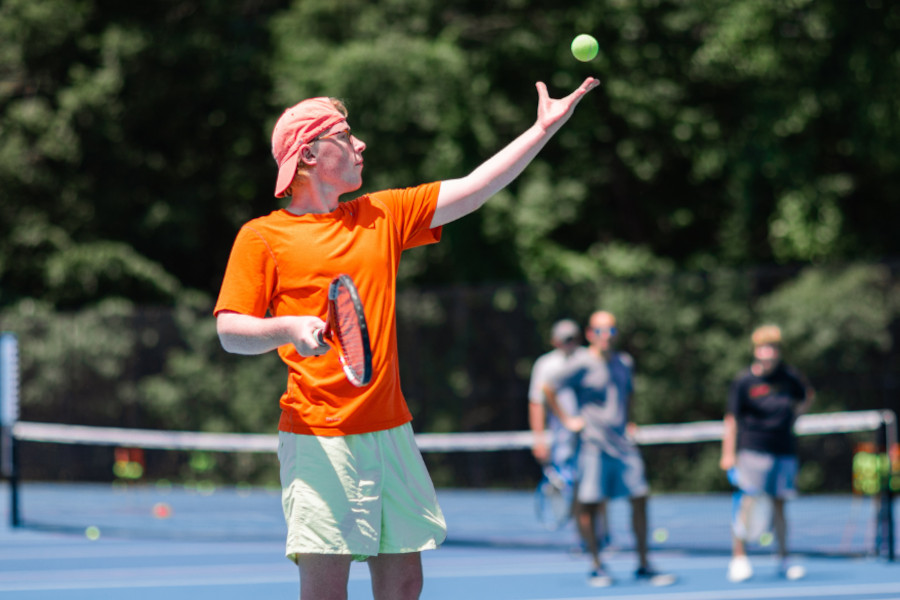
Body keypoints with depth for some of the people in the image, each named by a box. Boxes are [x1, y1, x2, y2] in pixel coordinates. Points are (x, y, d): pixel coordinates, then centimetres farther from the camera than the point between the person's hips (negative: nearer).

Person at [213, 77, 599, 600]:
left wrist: (545, 128, 10)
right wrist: (289, 328, -24)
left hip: (390, 430, 6)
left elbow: (473, 189, 14)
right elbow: (231, 331, -5)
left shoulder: (382, 216, 15)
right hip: (319, 436, -6)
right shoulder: (262, 237, 0)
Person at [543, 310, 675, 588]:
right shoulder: (582, 365, -6)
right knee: (589, 505, -3)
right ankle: (596, 567, 11)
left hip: (623, 441, 5)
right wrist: (567, 420, -4)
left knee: (640, 498, -1)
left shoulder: (624, 363, 11)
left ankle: (643, 565, 7)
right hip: (593, 443, -5)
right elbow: (548, 390, -4)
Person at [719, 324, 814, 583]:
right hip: (753, 451, -4)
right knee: (747, 501, -9)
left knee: (779, 503, 8)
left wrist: (794, 414, 9)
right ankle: (739, 559, -3)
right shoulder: (744, 381, -5)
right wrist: (728, 453, -8)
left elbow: (808, 396, 25)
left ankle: (783, 560, 15)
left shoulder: (789, 377, 5)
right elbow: (731, 418, -4)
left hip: (785, 451, 4)